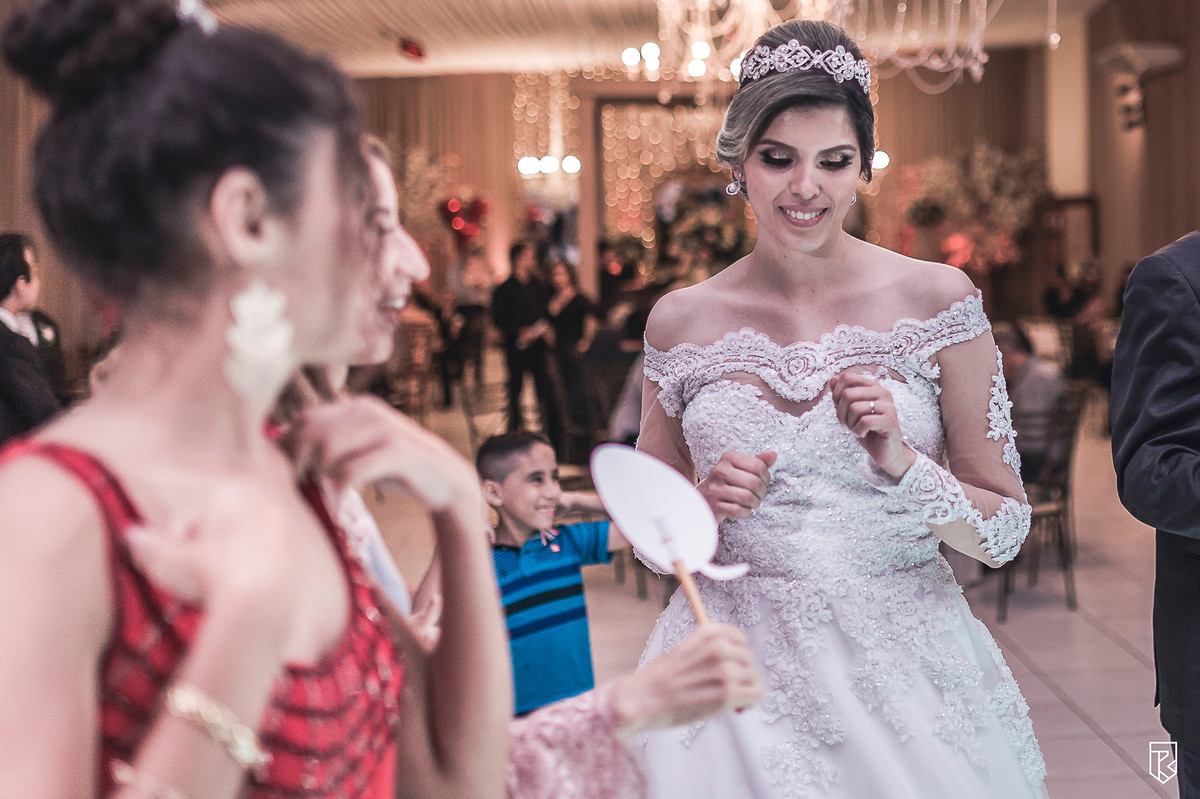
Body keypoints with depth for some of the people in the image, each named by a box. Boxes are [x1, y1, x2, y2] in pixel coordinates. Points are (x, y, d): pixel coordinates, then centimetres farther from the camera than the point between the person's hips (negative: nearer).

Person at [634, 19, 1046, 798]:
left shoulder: (938, 298, -4)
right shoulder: (681, 321, 0)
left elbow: (1005, 533, -2)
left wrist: (899, 463, -17)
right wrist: (704, 508, -11)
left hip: (905, 676, 0)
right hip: (739, 676, 1)